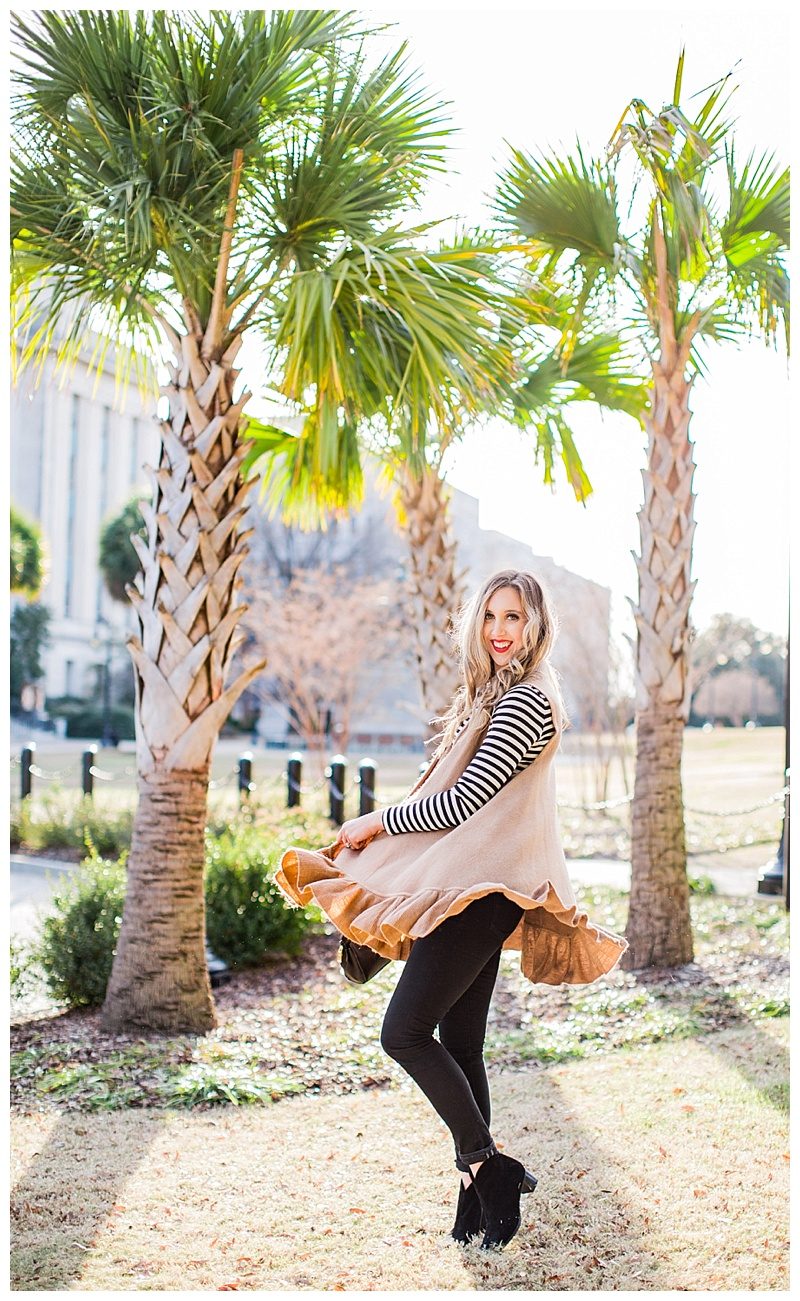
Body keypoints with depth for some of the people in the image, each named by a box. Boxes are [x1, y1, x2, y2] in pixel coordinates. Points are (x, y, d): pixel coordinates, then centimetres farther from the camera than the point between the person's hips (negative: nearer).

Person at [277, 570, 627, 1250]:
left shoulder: (527, 700, -10)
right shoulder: (489, 695, 21)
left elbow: (466, 798, -15)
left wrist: (377, 822, -4)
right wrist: (373, 832, 16)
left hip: (483, 889, -10)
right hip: (472, 887, 10)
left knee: (404, 1030, -13)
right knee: (459, 1045, 9)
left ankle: (490, 1166, -5)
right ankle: (475, 1216, 14)